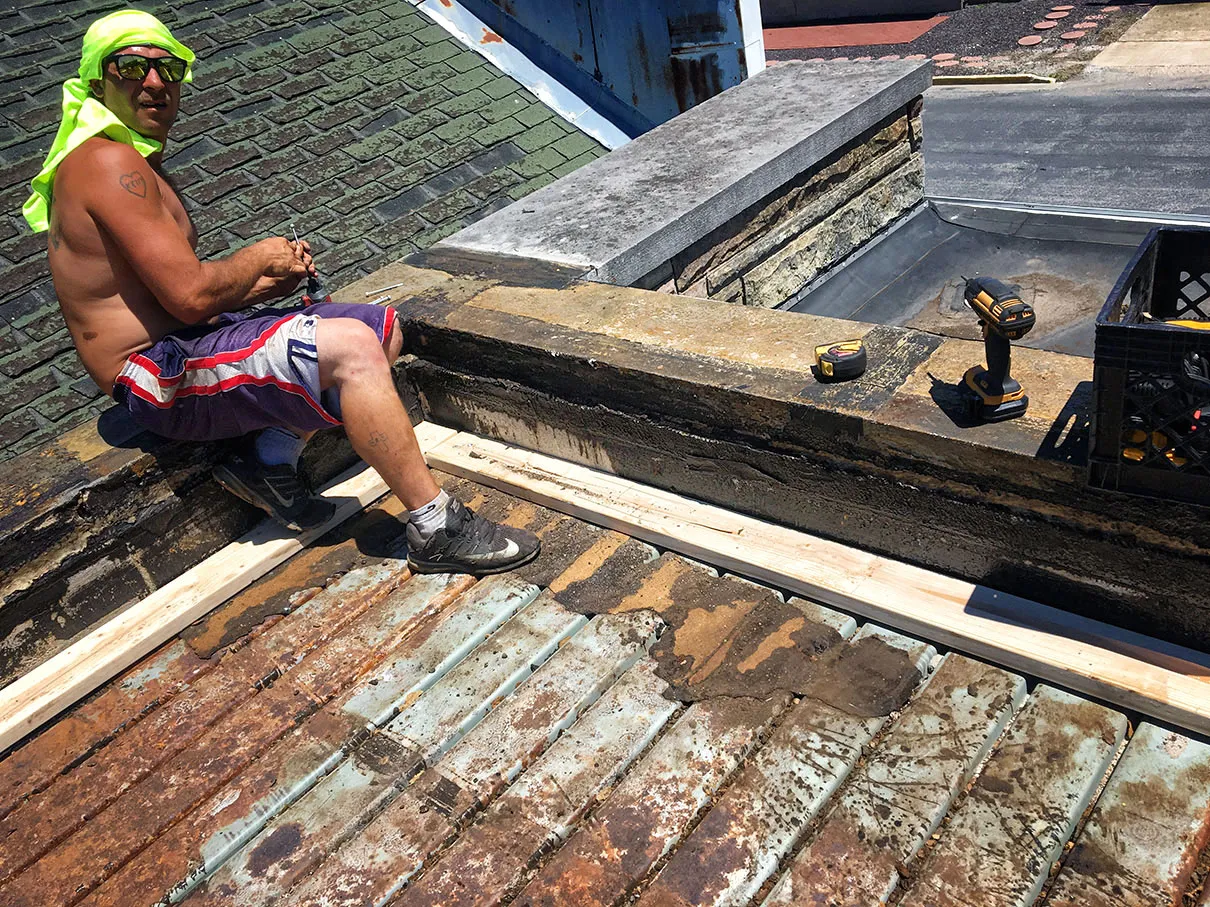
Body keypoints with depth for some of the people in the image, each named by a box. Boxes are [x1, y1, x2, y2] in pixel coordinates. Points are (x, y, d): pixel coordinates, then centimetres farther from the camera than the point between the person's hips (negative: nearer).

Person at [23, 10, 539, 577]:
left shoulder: (140, 168, 20)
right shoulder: (108, 163, -14)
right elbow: (190, 295, -22)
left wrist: (265, 285, 2)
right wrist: (259, 256, -4)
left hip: (191, 342, 10)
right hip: (162, 377, -10)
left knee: (383, 328, 8)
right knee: (349, 349, -28)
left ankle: (269, 460, -1)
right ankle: (438, 530, -21)